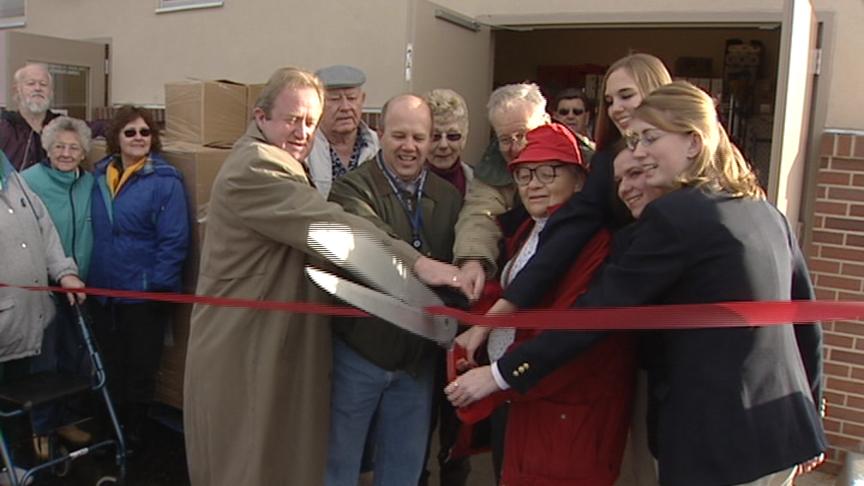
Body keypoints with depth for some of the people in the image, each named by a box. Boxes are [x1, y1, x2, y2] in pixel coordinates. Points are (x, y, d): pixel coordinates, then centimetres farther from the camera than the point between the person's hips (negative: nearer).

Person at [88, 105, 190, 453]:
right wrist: (84, 273, 6)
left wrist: (160, 286, -19)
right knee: (110, 364, 18)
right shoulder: (100, 175, 5)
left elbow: (174, 240, -16)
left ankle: (135, 433, 28)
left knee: (139, 367, 10)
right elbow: (95, 232, 11)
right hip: (103, 289, 6)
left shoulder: (165, 180, -13)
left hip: (144, 292, -5)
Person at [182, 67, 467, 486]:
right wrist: (416, 263, -35)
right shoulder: (254, 168, -19)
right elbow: (328, 226, -30)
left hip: (280, 341, 10)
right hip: (244, 348, -10)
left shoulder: (280, 164, 18)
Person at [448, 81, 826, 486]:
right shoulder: (764, 212, 9)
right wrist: (807, 416, 25)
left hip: (719, 438, -8)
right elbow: (806, 324, 14)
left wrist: (502, 373, -12)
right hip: (782, 427, 8)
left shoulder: (674, 215, -15)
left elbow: (596, 310, -17)